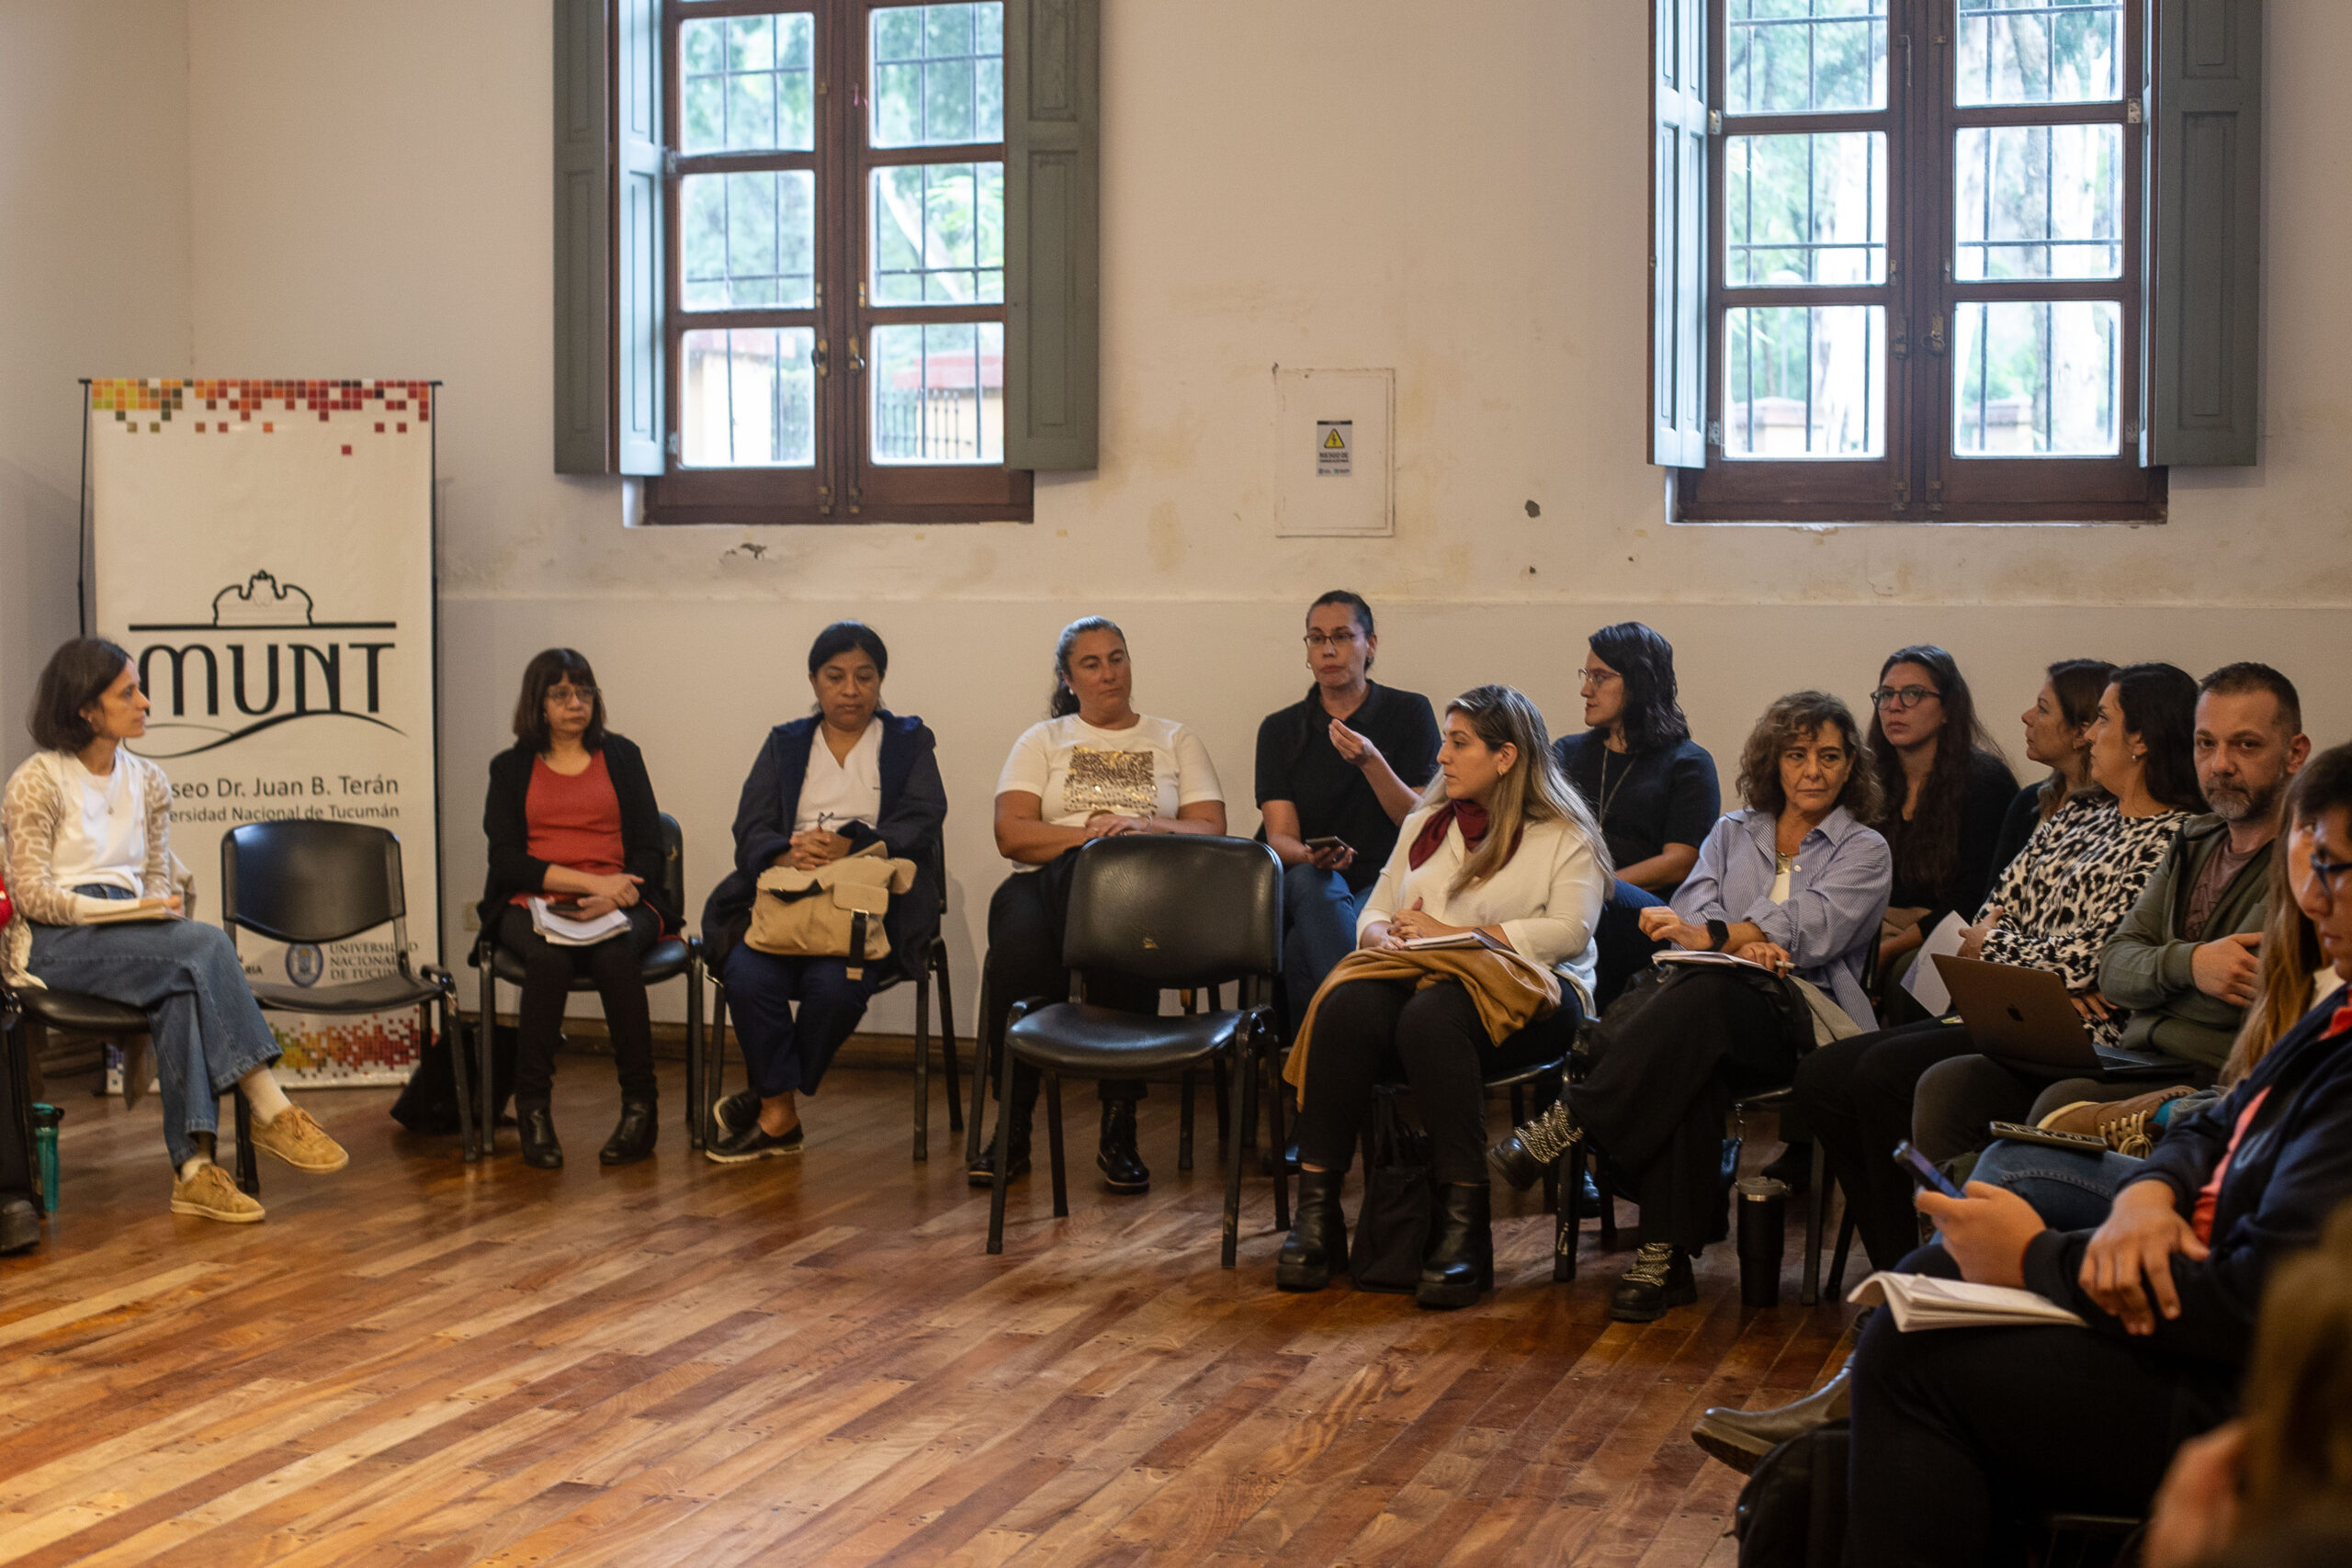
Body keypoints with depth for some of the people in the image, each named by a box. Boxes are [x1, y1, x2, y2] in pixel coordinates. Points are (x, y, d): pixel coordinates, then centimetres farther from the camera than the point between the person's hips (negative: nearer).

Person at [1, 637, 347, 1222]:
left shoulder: (148, 782, 16)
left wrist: (159, 911, -8)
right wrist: (132, 910, -18)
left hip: (130, 936, 5)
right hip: (56, 943, -5)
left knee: (183, 989, -33)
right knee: (206, 945, -30)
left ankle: (193, 1169, -39)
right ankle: (271, 1111, -29)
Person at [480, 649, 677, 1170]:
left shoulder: (620, 755, 17)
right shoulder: (511, 767, 15)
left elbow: (649, 849, 9)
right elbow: (507, 859, 1)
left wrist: (614, 895, -13)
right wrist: (591, 880, -12)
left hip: (619, 905, 0)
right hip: (534, 905, 0)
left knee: (615, 955, -35)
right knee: (548, 957, -35)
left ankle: (640, 1104, -28)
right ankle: (532, 1108, -28)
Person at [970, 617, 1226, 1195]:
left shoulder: (1176, 741, 23)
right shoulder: (1042, 741, 23)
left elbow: (1211, 832, 9)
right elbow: (1011, 834, 7)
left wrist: (1144, 826, -9)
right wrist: (1091, 833, -7)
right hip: (1048, 884, 1)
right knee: (1019, 935, -38)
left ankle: (1118, 1128, -35)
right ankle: (1012, 1126, -30)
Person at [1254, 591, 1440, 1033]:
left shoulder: (1409, 712, 8)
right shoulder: (1280, 730, 13)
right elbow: (1279, 836, 1)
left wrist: (1372, 762, -18)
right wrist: (1309, 856, -24)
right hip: (1308, 889, 2)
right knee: (1313, 881, -38)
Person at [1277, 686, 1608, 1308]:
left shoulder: (1565, 836, 7)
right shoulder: (1425, 825, 25)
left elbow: (1568, 931, -9)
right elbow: (1373, 913, 23)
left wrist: (1453, 933, -10)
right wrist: (1385, 935, -3)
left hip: (1523, 991, -5)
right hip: (1419, 975, 5)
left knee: (1431, 1017, -39)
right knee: (1346, 1006, -31)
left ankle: (1464, 1221, -38)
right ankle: (1317, 1209, -32)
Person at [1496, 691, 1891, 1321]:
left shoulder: (1865, 851, 14)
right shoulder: (1732, 832, 25)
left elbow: (1813, 929, -5)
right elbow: (1693, 905, 7)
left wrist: (1714, 935, -20)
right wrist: (1744, 942, -16)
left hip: (1800, 1018, -2)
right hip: (1711, 998, 3)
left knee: (1699, 994, -39)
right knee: (1687, 1064, -38)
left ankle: (1565, 1127, -38)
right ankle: (1666, 1256, -40)